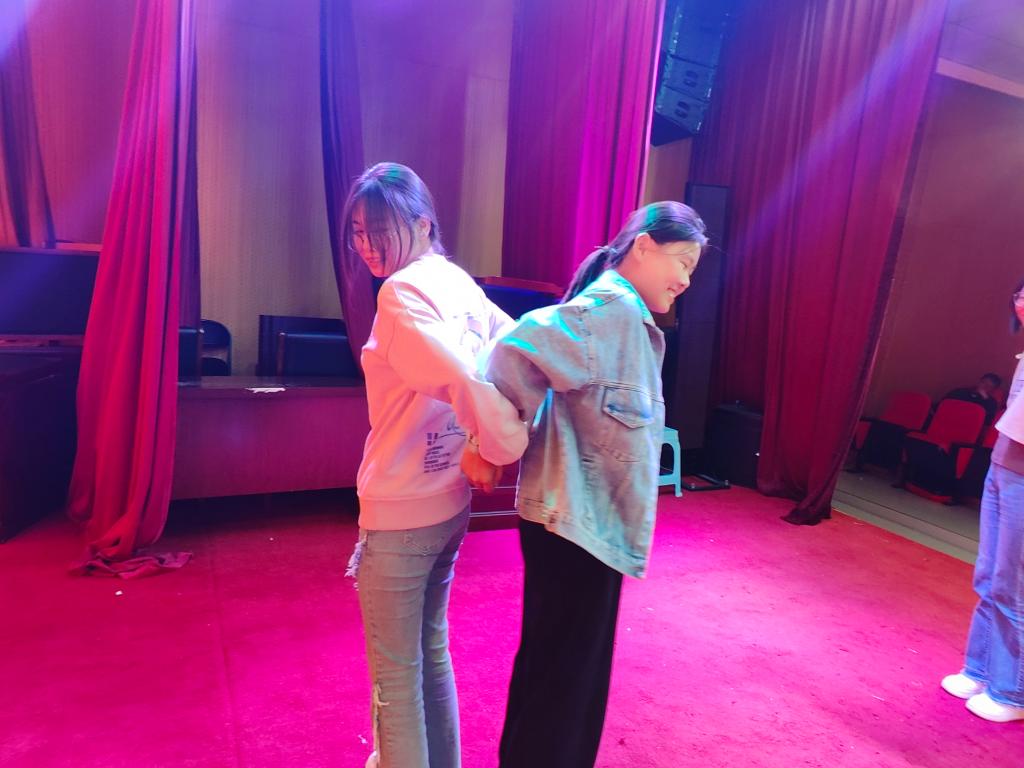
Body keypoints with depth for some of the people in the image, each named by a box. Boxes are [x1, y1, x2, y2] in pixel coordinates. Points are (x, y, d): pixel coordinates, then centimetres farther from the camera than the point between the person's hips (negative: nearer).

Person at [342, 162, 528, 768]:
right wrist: (494, 449, 7)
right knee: (432, 650, 24)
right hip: (450, 503, 9)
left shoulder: (402, 291, -18)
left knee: (395, 671, 11)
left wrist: (508, 445, -16)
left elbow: (465, 379, -31)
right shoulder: (459, 282, 6)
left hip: (399, 511, -8)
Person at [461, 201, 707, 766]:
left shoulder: (622, 313, 15)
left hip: (591, 520, 10)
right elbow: (519, 348, -29)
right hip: (574, 522, -10)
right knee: (559, 679, 5)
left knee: (576, 674, 23)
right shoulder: (612, 305, -16)